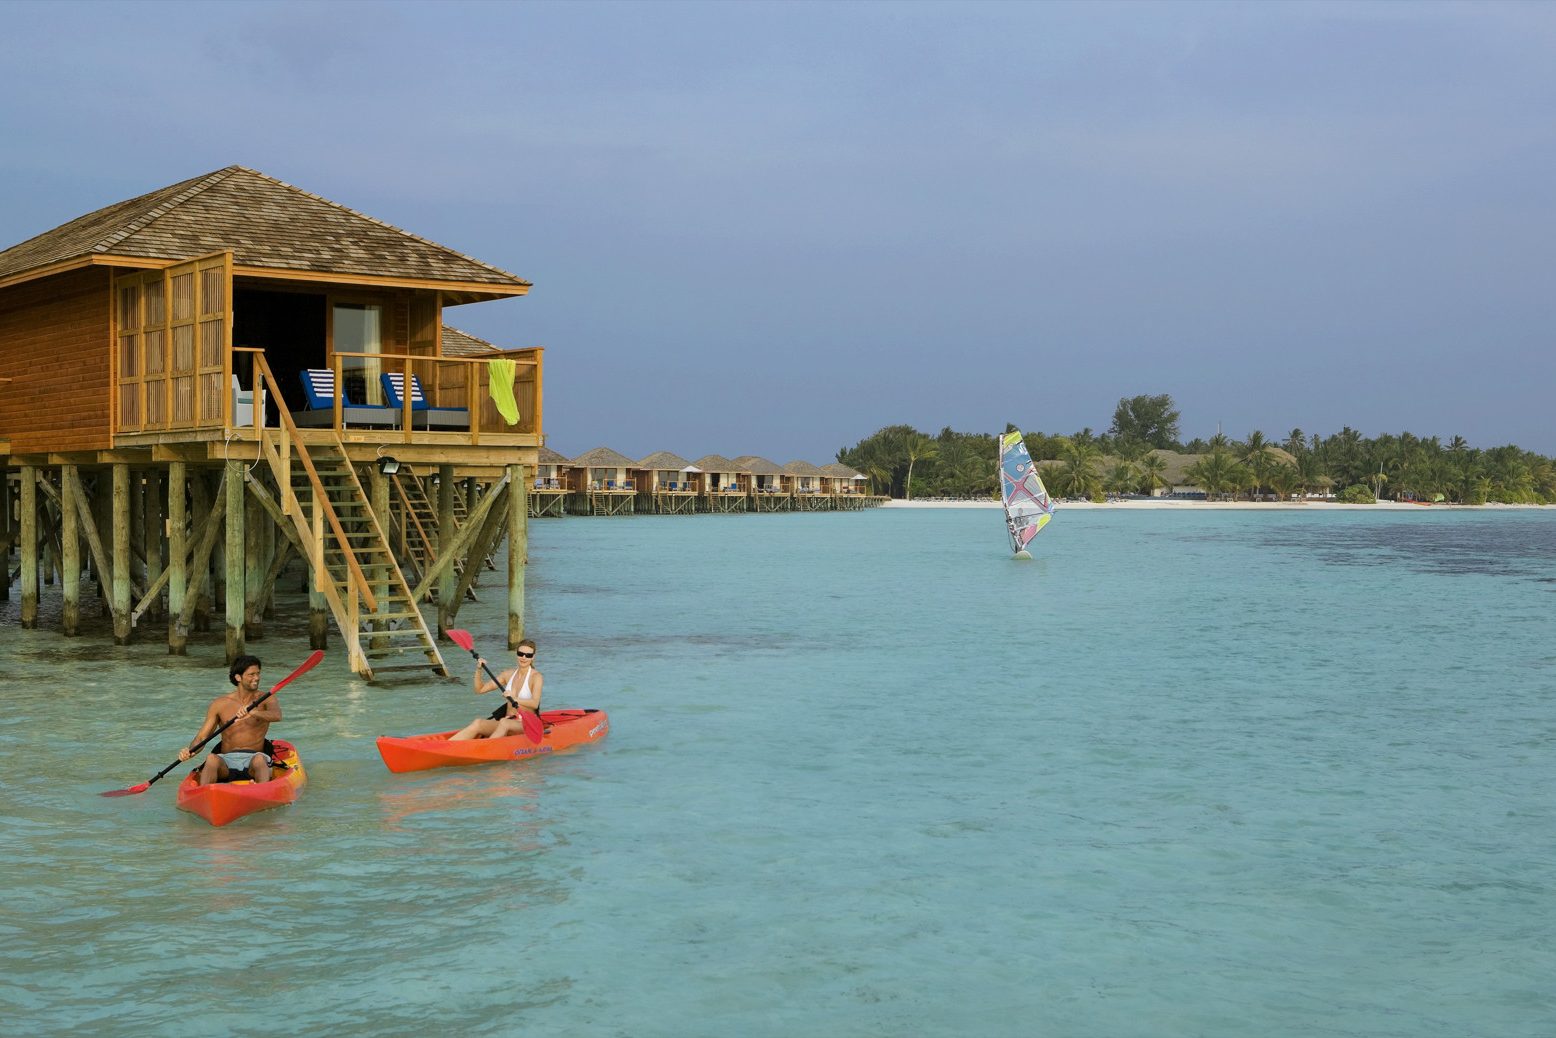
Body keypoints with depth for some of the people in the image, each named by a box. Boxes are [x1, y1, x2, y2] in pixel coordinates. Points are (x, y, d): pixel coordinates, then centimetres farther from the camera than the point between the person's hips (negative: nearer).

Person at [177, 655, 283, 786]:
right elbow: (201, 738, 5)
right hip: (226, 762, 1)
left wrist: (252, 712, -36)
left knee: (259, 759, -36)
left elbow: (277, 715, -16)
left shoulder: (266, 699, 7)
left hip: (253, 759, -1)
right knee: (212, 759, -32)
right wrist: (189, 751, -18)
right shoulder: (219, 704, 9)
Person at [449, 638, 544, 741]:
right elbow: (479, 690, 14)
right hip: (508, 720, 4)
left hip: (526, 725, -4)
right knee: (477, 723, -23)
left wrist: (514, 699, -38)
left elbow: (535, 703, -22)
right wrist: (479, 670, -1)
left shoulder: (536, 677, -4)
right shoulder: (508, 675, 13)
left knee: (504, 723, -38)